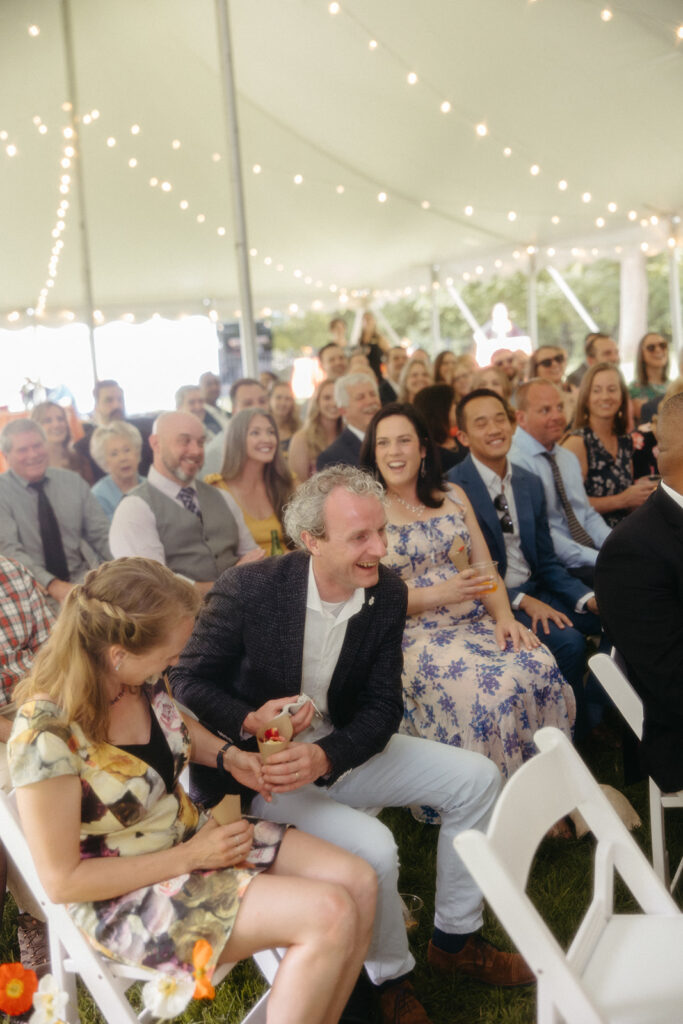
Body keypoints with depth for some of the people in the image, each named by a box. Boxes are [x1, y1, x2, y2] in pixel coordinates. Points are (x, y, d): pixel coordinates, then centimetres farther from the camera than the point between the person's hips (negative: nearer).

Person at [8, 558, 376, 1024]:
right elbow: (63, 881, -21)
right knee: (330, 916, -21)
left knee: (359, 884, -6)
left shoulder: (141, 679, -9)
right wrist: (190, 857, -19)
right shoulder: (47, 735, -29)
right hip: (128, 897, -7)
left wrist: (227, 755, -3)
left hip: (195, 833, 7)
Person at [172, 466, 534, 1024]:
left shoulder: (387, 593, -9)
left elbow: (382, 707, -7)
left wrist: (325, 757, -26)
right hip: (262, 768, -5)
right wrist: (250, 721, -30)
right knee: (373, 847, -27)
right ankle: (391, 976, 6)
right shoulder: (247, 589, -22)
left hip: (339, 750, 6)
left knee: (477, 778, 0)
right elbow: (188, 682, -11)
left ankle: (455, 938, 20)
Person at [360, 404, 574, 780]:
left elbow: (484, 567, 12)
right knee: (491, 691, -31)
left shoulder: (453, 496, 17)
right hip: (416, 635, -5)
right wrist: (438, 594, -17)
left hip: (478, 623, 5)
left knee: (543, 668, -24)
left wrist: (504, 616, -7)